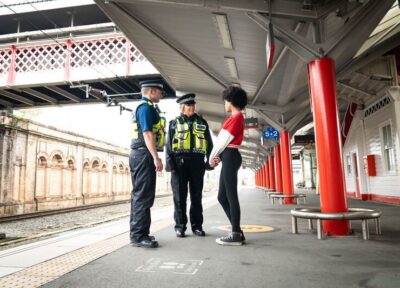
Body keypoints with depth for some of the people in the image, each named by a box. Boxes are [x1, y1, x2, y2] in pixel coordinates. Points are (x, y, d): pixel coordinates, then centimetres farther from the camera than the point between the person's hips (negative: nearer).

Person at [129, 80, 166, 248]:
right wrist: (156, 157, -25)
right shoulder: (146, 107, -10)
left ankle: (136, 232, 20)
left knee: (139, 195, 12)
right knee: (144, 196, -9)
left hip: (138, 155, 11)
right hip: (144, 155, -11)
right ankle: (139, 236, -5)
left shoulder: (141, 107, 22)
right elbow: (147, 133, -20)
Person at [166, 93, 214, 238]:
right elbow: (168, 144, 5)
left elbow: (209, 143, 12)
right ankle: (180, 226, 10)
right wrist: (169, 162, -7)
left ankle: (197, 225, 15)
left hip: (197, 162, 1)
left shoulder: (202, 122, 14)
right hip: (179, 162, -1)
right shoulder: (174, 123, 10)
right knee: (180, 196, 1)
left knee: (196, 195, 6)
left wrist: (210, 160, 1)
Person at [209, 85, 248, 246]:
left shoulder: (236, 117, -8)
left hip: (230, 157, -10)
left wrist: (212, 156, 1)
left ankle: (236, 235, 1)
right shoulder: (233, 118, 22)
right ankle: (237, 232, 15)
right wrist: (217, 157, 6)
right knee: (222, 197, 9)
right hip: (228, 157, 10)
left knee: (231, 196, -6)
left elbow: (224, 140, -10)